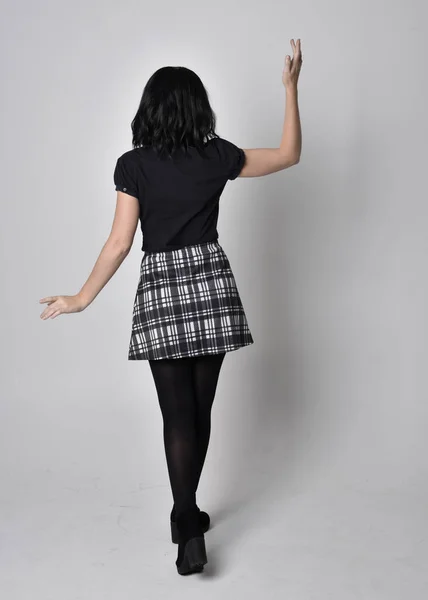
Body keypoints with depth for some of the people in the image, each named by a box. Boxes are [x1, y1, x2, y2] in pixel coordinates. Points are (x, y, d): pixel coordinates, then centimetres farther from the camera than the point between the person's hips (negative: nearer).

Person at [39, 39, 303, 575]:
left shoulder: (133, 165, -6)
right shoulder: (217, 157, -1)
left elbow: (119, 243, -10)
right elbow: (289, 155, 11)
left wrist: (82, 299, -1)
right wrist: (291, 87, 14)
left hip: (161, 290, -2)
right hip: (212, 286, 2)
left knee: (177, 414, 3)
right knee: (200, 410, 13)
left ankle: (190, 532, -1)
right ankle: (186, 513, 28)